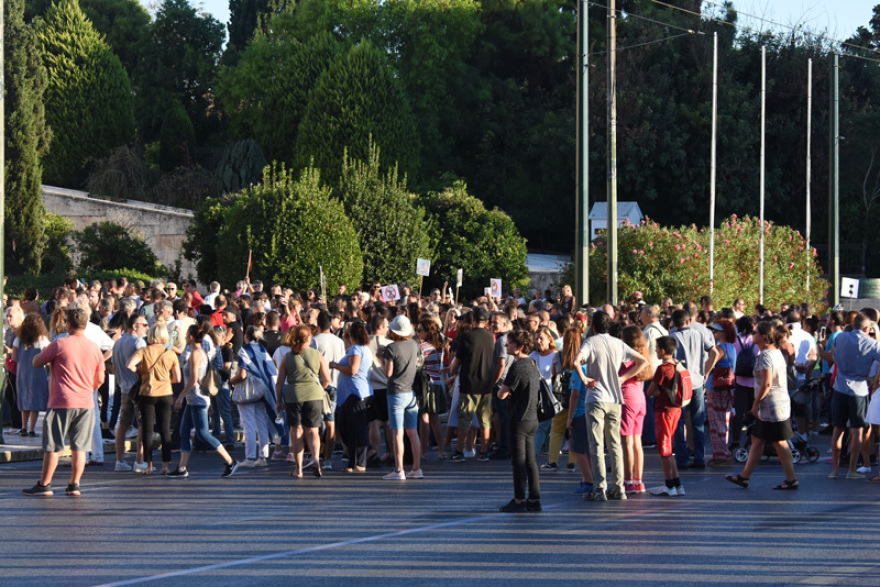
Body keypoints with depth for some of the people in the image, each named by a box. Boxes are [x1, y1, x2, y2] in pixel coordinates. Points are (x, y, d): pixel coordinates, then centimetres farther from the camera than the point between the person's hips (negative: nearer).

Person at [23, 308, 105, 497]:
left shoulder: (59, 344, -9)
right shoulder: (95, 349, 4)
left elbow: (36, 363, 1)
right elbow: (99, 381, 10)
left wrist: (44, 353, 21)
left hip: (62, 402, -4)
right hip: (86, 402, 4)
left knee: (53, 446, 1)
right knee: (79, 446, 7)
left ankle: (44, 485, 4)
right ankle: (74, 485, 7)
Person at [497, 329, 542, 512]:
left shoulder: (517, 367, -16)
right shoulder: (532, 364, 11)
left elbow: (502, 394, -18)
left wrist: (502, 390, 5)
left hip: (519, 419, -8)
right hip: (532, 418, 8)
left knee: (519, 460, -4)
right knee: (530, 460, 11)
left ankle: (519, 500, -1)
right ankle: (534, 499, 12)